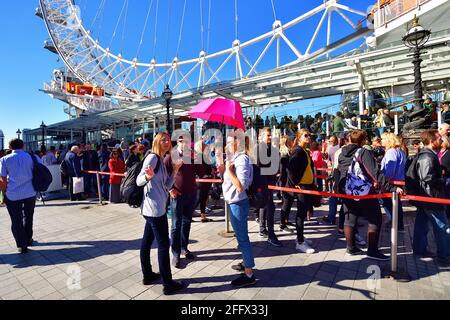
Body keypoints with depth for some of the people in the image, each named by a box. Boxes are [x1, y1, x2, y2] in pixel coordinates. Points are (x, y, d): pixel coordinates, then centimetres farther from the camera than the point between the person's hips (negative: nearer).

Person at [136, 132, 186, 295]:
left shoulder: (162, 160, 13)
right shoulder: (152, 157, -13)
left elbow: (167, 185, 11)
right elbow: (139, 181, -20)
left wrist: (175, 170, 1)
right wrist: (148, 176, -40)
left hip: (153, 208, 9)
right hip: (155, 209, -9)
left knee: (147, 241, 18)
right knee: (163, 244, -1)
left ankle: (148, 275, 33)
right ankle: (168, 284, 11)